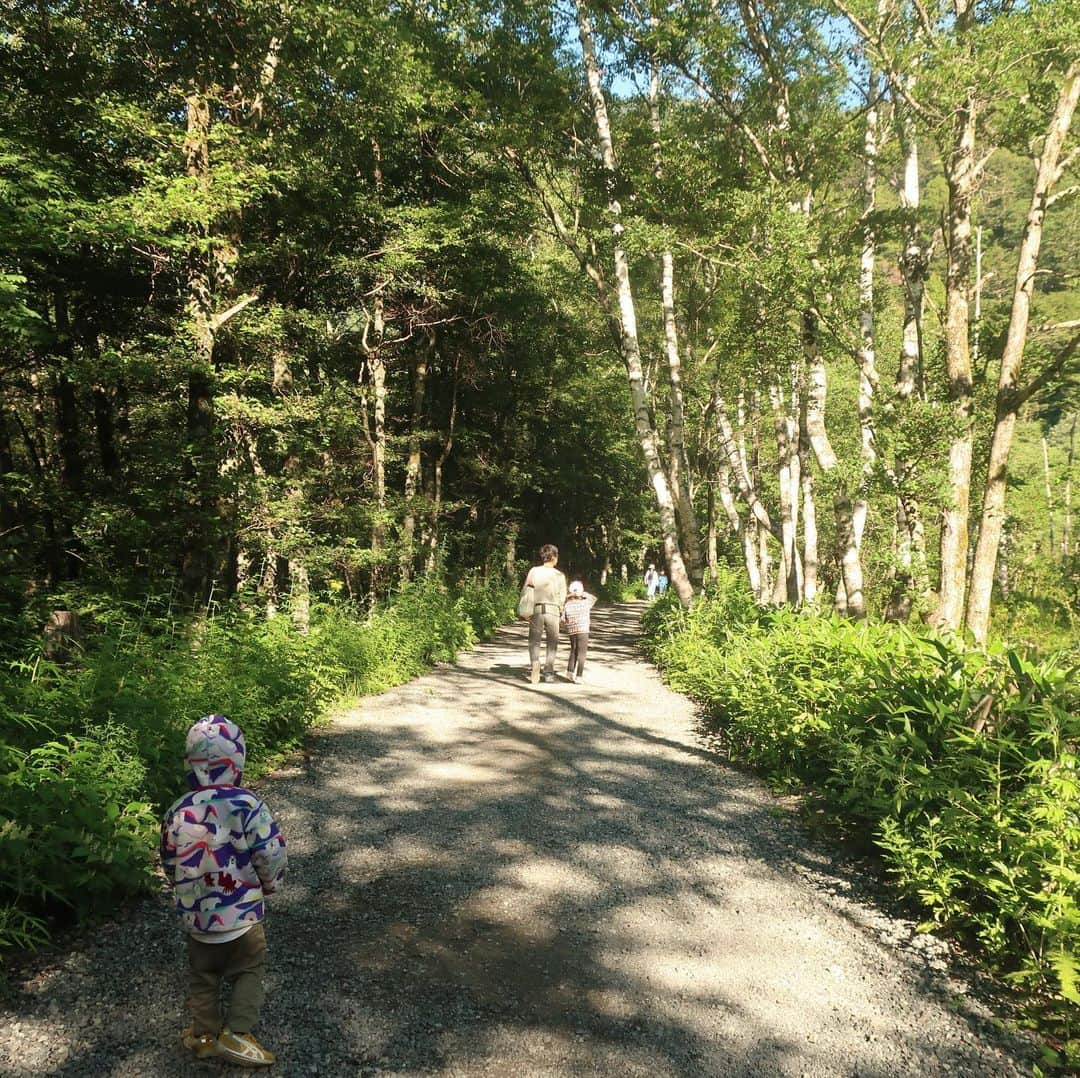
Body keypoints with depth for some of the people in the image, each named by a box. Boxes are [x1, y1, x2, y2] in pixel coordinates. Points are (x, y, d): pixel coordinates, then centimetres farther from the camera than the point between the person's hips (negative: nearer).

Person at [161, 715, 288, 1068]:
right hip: (241, 914, -4)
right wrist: (268, 884, 3)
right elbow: (273, 856, -19)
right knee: (249, 971, 18)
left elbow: (169, 865, 6)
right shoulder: (247, 804, -22)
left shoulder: (178, 811, -7)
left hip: (195, 916, 4)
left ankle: (205, 1035, 36)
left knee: (202, 977, 24)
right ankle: (236, 1034, 14)